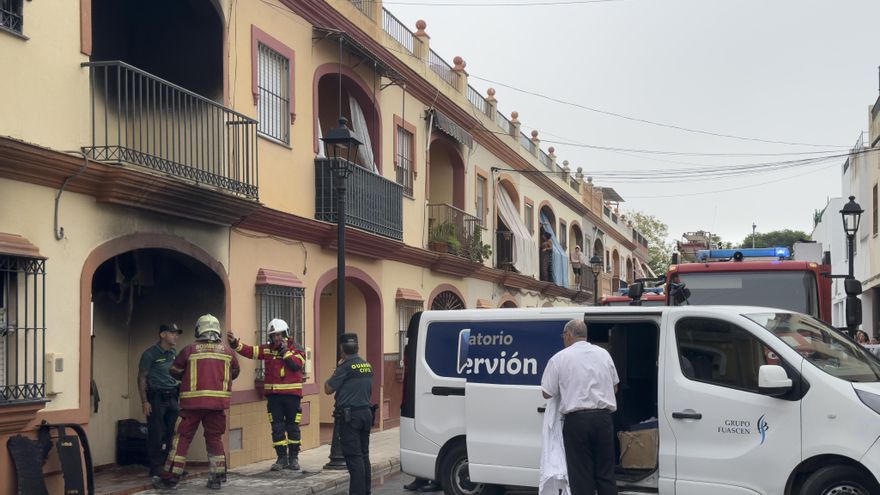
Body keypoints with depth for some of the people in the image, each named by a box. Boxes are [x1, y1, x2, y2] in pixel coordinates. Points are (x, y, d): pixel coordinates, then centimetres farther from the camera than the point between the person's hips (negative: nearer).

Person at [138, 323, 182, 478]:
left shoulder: (174, 353, 13)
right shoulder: (150, 354, -5)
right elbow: (142, 378, -5)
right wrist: (144, 401, -11)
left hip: (172, 397, 6)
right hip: (156, 398, -6)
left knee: (172, 433, 5)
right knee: (156, 434, -3)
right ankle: (156, 468, 3)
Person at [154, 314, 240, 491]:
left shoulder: (190, 350, -2)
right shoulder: (227, 350, 5)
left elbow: (174, 371, 10)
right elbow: (235, 373, 19)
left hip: (193, 402, -2)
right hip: (218, 402, 2)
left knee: (182, 438, 5)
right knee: (215, 439, 13)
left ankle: (171, 478, 7)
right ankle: (216, 478, 13)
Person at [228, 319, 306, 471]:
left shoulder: (296, 349, -1)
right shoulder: (267, 349, 8)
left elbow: (297, 365, -16)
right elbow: (249, 351, 0)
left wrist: (285, 351, -14)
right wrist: (235, 342, -12)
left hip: (292, 394, -2)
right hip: (273, 394, 3)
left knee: (292, 426, 5)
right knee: (277, 427, 3)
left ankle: (293, 458, 16)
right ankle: (282, 458, 12)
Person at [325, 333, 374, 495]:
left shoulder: (345, 367, -14)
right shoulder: (367, 366, 10)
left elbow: (328, 389, -9)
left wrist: (336, 370, 3)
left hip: (349, 416, -8)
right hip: (366, 413, 8)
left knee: (353, 456, -6)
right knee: (364, 455, 16)